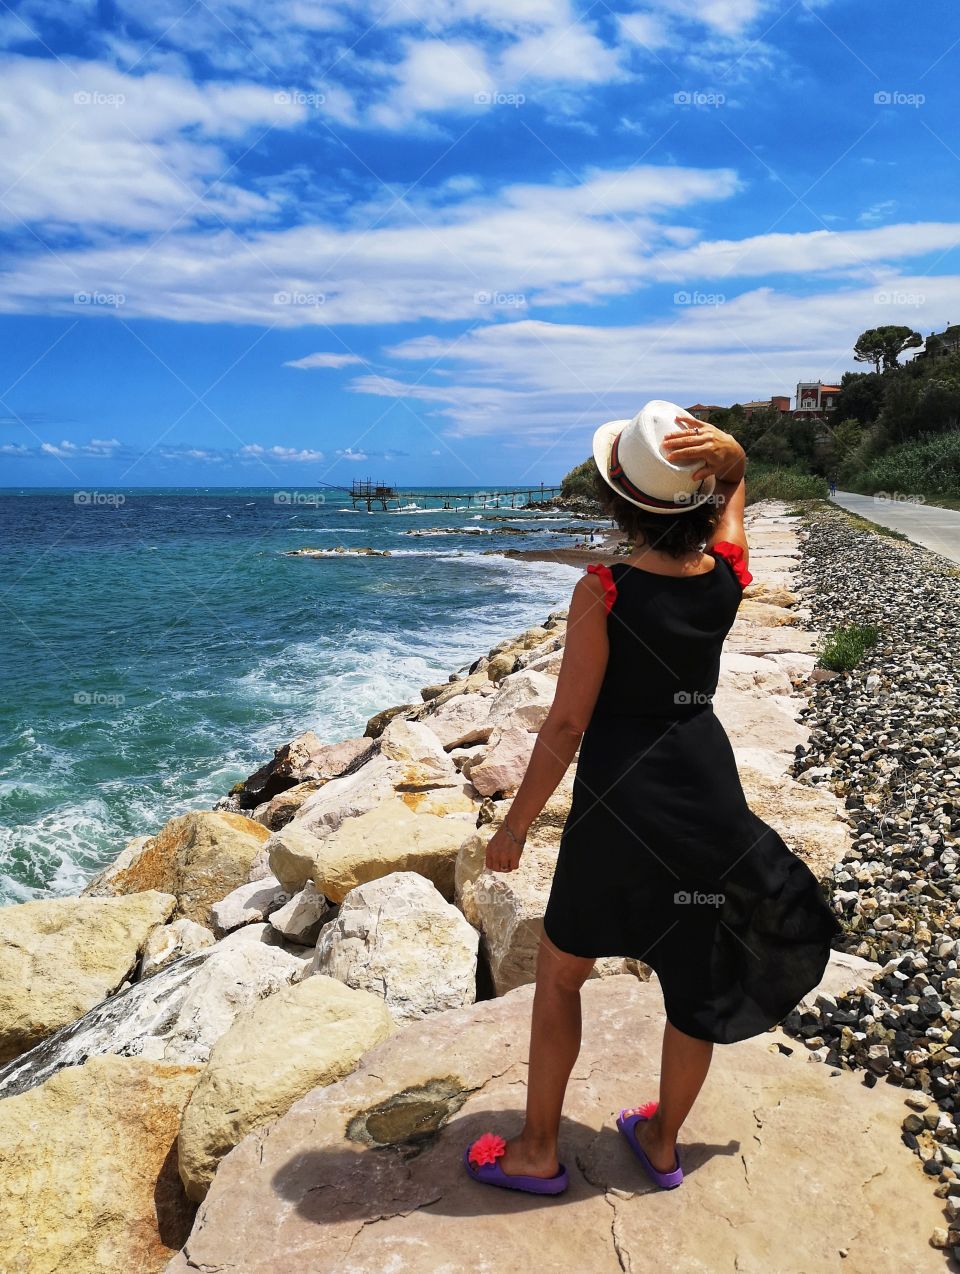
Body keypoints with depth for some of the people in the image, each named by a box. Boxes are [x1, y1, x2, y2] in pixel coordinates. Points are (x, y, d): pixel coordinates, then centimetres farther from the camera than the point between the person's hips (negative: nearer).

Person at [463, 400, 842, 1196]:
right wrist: (727, 451, -8)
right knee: (695, 979, 20)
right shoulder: (729, 571, -5)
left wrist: (516, 825, -4)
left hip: (621, 800, -4)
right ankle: (662, 1143, 41)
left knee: (559, 973, 16)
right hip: (711, 794, 5)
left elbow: (566, 726, -15)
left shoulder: (604, 590, -18)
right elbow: (734, 488, 16)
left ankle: (538, 1152, 32)